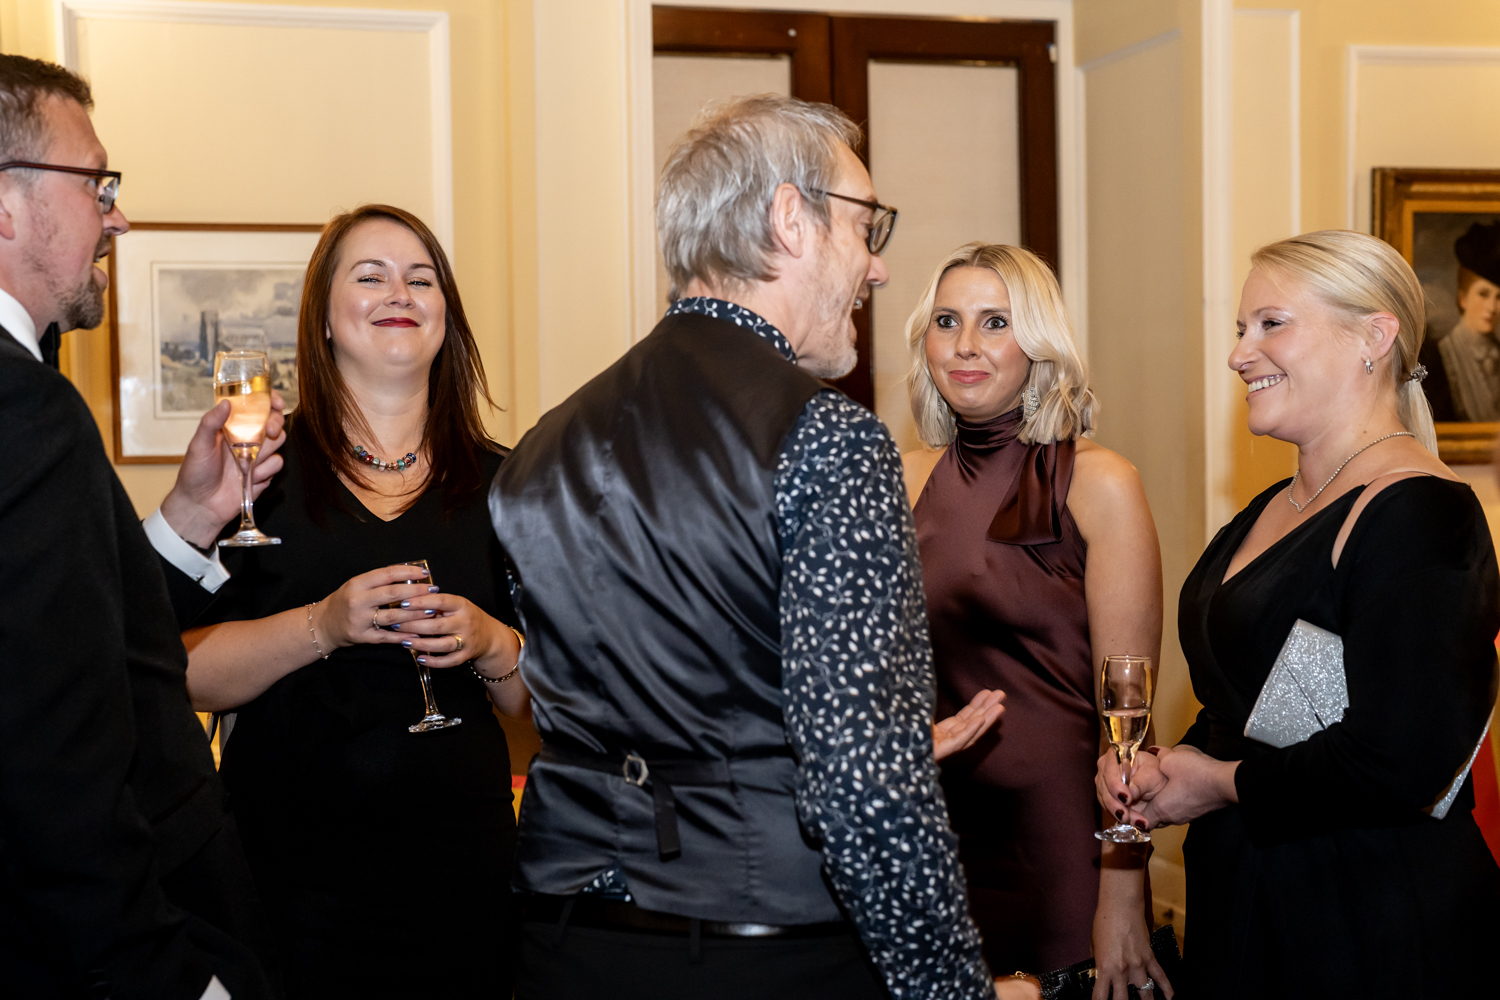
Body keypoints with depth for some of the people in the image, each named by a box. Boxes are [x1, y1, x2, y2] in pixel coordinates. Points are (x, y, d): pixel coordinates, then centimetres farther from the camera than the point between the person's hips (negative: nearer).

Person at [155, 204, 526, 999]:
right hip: (296, 871, -2)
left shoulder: (495, 479, 7)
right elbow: (184, 673, -6)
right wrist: (320, 628, -18)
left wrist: (491, 645, -9)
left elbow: (542, 696, 11)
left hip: (462, 871, 2)